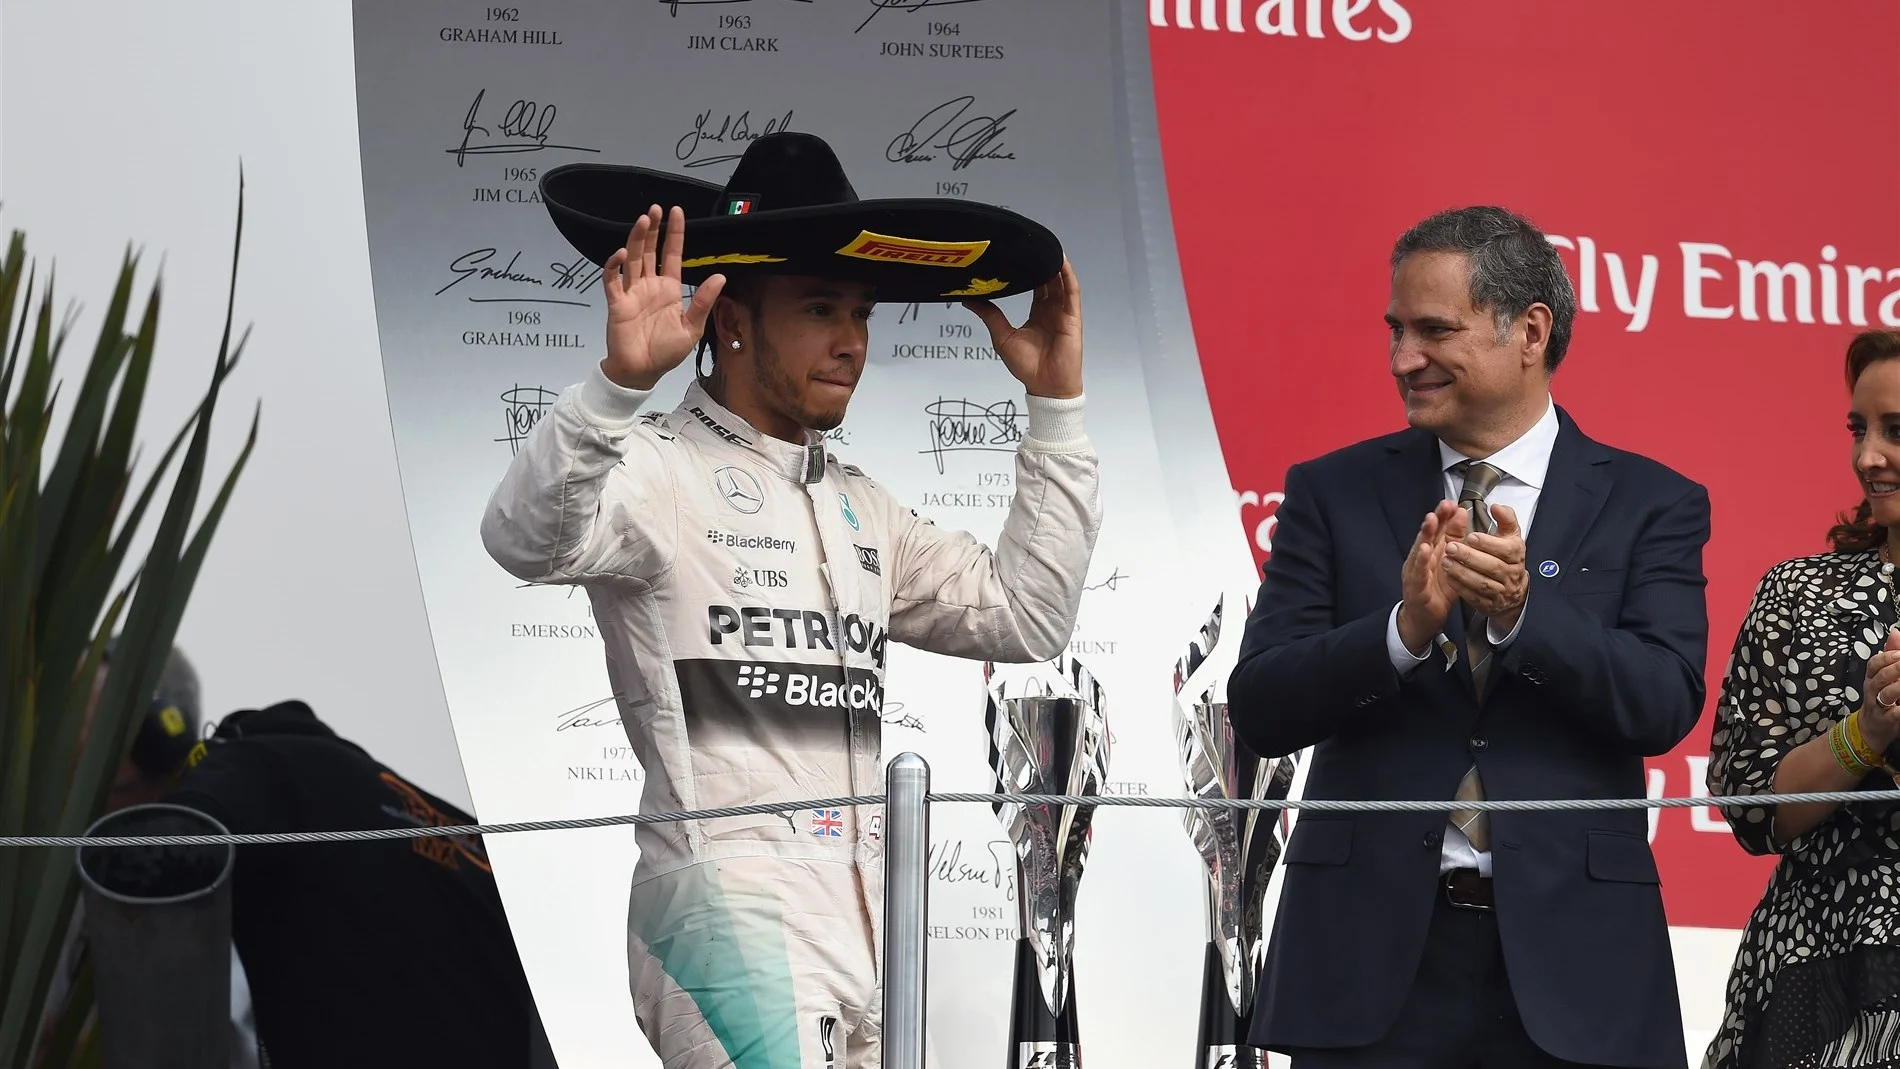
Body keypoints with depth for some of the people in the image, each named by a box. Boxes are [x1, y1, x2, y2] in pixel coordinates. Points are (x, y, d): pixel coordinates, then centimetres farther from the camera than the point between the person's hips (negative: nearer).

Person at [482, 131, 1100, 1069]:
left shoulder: (857, 509, 21)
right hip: (727, 905, -8)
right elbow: (527, 537, -23)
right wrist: (619, 382, -38)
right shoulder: (662, 472, -4)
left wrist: (1057, 407, 17)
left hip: (863, 914, 8)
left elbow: (1026, 616, 18)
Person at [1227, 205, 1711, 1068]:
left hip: (1568, 960, 0)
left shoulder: (1650, 505, 4)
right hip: (1372, 955, 1)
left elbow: (1667, 704, -8)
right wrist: (1404, 628, -19)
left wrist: (1524, 612, -23)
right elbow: (1259, 710, -3)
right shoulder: (1334, 494, 6)